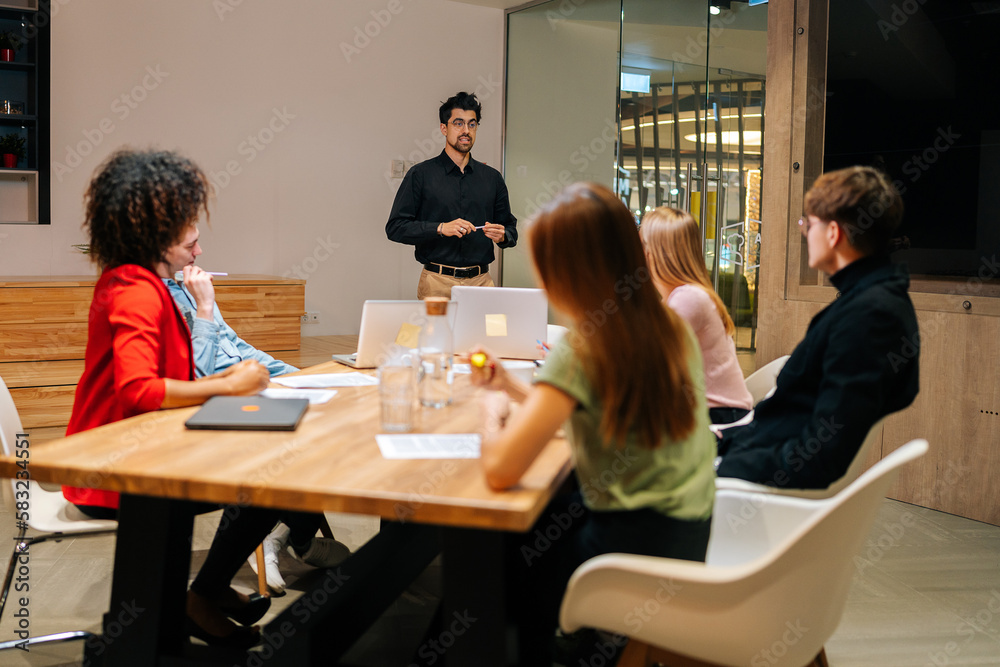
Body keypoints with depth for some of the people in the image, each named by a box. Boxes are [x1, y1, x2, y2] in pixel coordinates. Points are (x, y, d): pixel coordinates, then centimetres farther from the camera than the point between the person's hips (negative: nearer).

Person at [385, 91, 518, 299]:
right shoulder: (421, 174, 3)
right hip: (437, 282, -3)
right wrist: (441, 228, -15)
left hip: (481, 281, 3)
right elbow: (395, 227, -3)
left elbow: (510, 227, 19)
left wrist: (502, 235, -4)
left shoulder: (492, 178, 14)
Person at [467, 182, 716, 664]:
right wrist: (511, 386, 11)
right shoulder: (673, 329, 1)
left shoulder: (579, 353, -23)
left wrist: (493, 411, -5)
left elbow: (500, 469, -25)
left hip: (632, 549, -7)